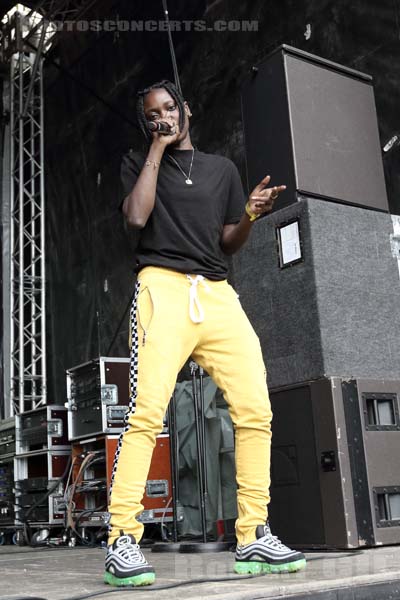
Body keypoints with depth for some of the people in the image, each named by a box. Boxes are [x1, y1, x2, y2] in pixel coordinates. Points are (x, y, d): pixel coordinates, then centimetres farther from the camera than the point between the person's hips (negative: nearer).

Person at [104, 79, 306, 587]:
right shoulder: (138, 163, 18)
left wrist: (251, 215, 1)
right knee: (147, 411, -18)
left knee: (256, 409, -8)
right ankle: (122, 541, -15)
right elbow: (137, 216, -3)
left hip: (218, 294, 4)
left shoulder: (222, 168, 24)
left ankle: (253, 537, -1)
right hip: (163, 288, -3)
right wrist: (157, 150, 4)